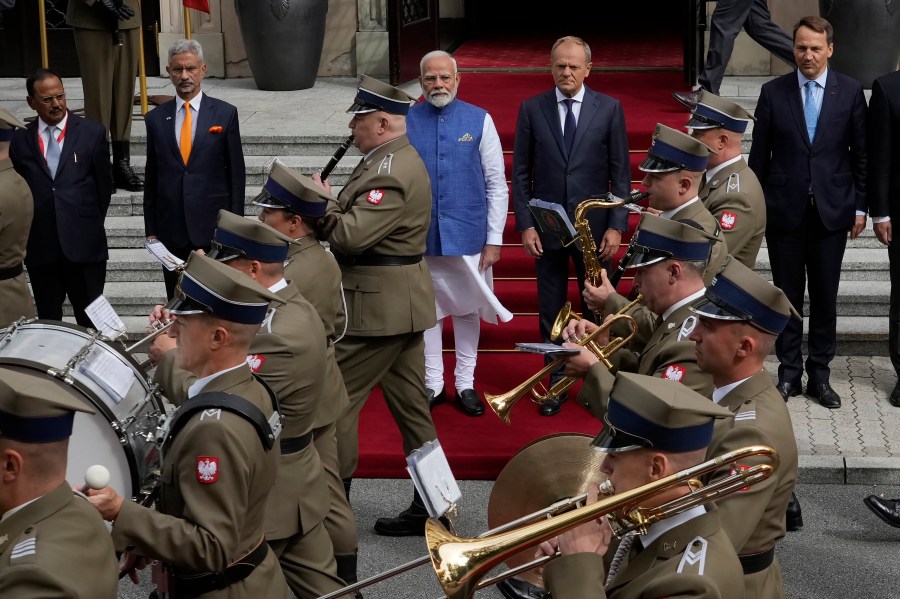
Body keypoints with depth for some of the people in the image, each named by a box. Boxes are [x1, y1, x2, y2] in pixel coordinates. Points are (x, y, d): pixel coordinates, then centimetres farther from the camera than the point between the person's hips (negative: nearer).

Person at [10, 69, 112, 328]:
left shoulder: (92, 132, 2)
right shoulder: (21, 140, 6)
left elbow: (104, 184, 7)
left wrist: (91, 225, 10)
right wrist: (26, 233, 7)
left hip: (84, 244, -2)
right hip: (40, 247, 2)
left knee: (90, 320, 5)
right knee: (47, 320, 10)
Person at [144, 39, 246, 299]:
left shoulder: (225, 114, 1)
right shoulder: (156, 118, 8)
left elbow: (236, 172, 2)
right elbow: (151, 178, 11)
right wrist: (150, 229, 7)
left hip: (214, 228, -2)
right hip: (171, 230, 2)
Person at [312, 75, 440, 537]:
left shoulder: (392, 172, -21)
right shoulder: (393, 159, 13)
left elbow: (351, 235, -27)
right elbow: (361, 225, 20)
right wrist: (329, 203, 4)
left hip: (376, 307, -11)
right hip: (402, 304, 11)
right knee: (409, 402, 12)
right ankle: (429, 506, 17)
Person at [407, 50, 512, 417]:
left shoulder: (479, 120, -3)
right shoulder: (406, 123, -2)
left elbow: (496, 184, -1)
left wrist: (494, 239, -4)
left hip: (468, 235, 0)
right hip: (421, 237, 0)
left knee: (467, 310, 11)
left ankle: (465, 384, 24)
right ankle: (433, 384, 23)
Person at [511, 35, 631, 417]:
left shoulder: (609, 109, -1)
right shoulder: (531, 109, 1)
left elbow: (621, 172, -1)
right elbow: (521, 172, 2)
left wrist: (616, 226, -7)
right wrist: (525, 224, -5)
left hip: (593, 226, -1)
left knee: (597, 309, 7)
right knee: (551, 312, 7)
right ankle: (556, 384, 16)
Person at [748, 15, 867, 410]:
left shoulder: (850, 92, 0)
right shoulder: (773, 92, 0)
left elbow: (861, 153, 4)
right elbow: (759, 154, 3)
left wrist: (860, 206, 2)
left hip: (831, 210, 0)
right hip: (784, 210, 0)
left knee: (825, 297, 7)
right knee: (787, 295, 7)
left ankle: (820, 374, 17)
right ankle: (789, 372, 17)